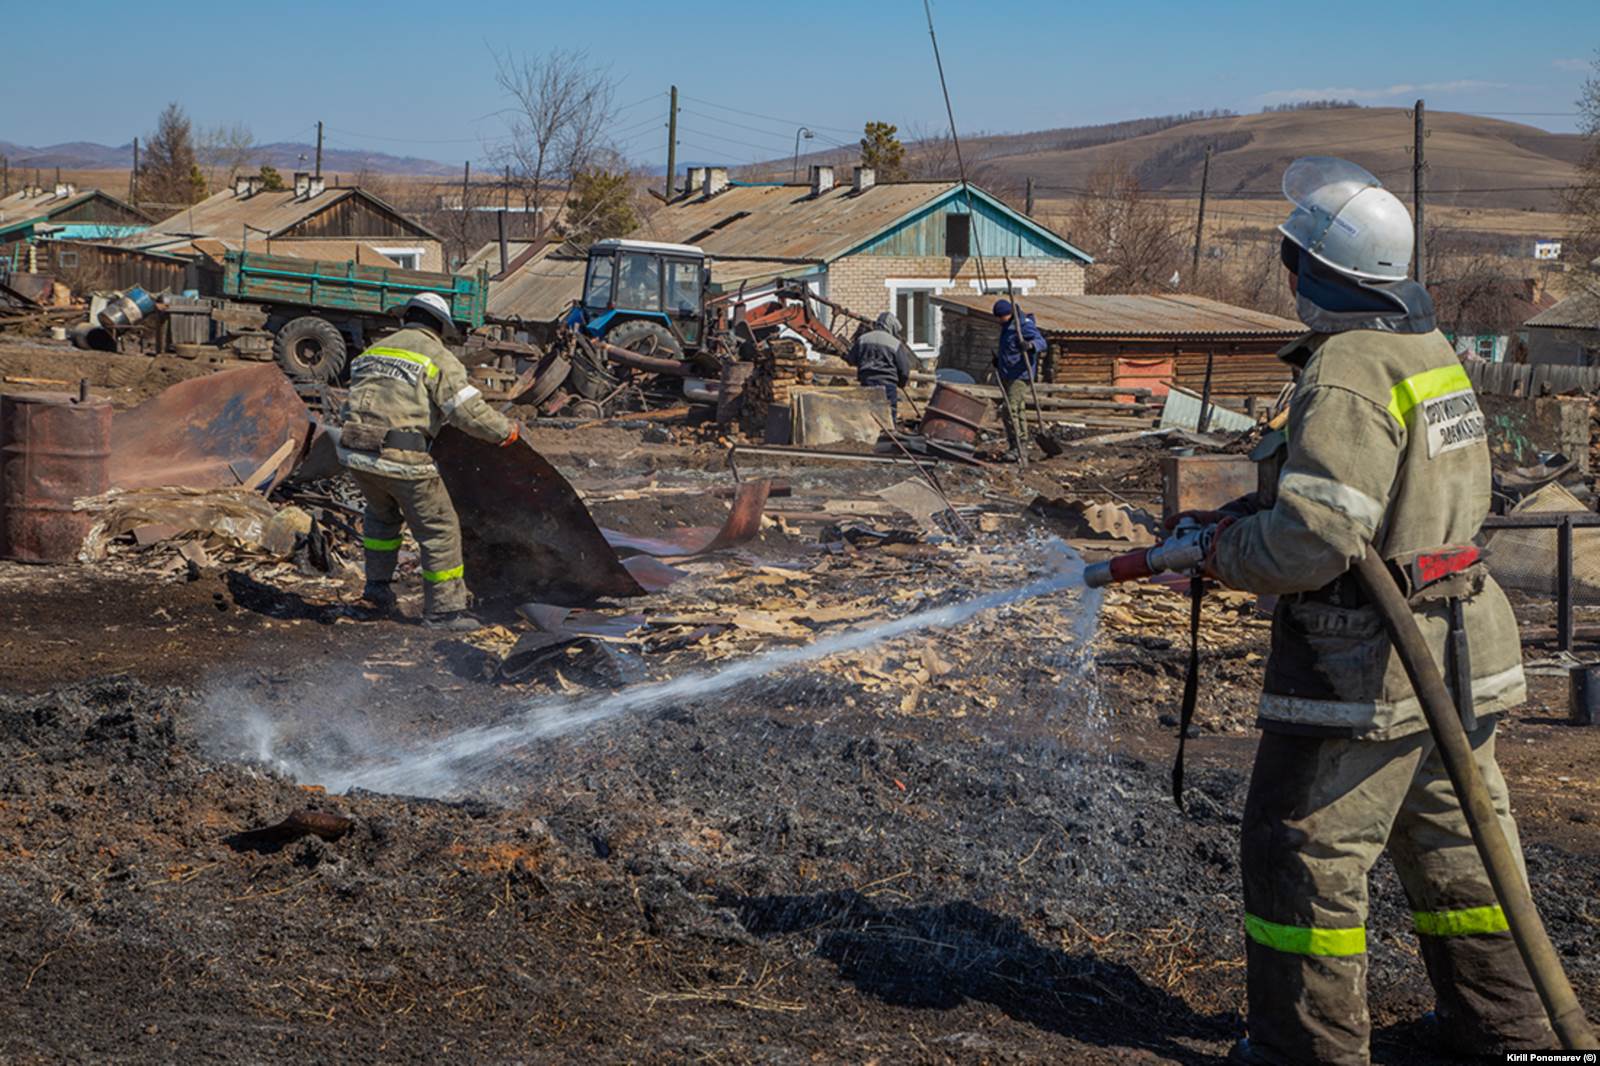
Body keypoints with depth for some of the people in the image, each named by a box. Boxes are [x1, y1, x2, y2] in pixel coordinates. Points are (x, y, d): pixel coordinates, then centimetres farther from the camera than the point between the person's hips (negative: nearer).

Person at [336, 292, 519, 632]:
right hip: (401, 459, -6)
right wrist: (505, 430, 5)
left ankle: (377, 583, 39)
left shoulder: (374, 350, 19)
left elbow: (360, 397, 20)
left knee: (382, 513, 34)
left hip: (353, 450, 7)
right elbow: (468, 410, -9)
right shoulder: (438, 358, -2)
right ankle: (443, 609, 10)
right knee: (439, 530, 7)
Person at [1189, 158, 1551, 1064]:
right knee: (1452, 840, 21)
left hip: (1366, 666, -10)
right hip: (1459, 653, 10)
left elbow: (1313, 540, -27)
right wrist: (1256, 511, 13)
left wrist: (1229, 550, -8)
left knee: (1306, 850, 3)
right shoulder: (1431, 348, 10)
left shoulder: (1346, 376, -21)